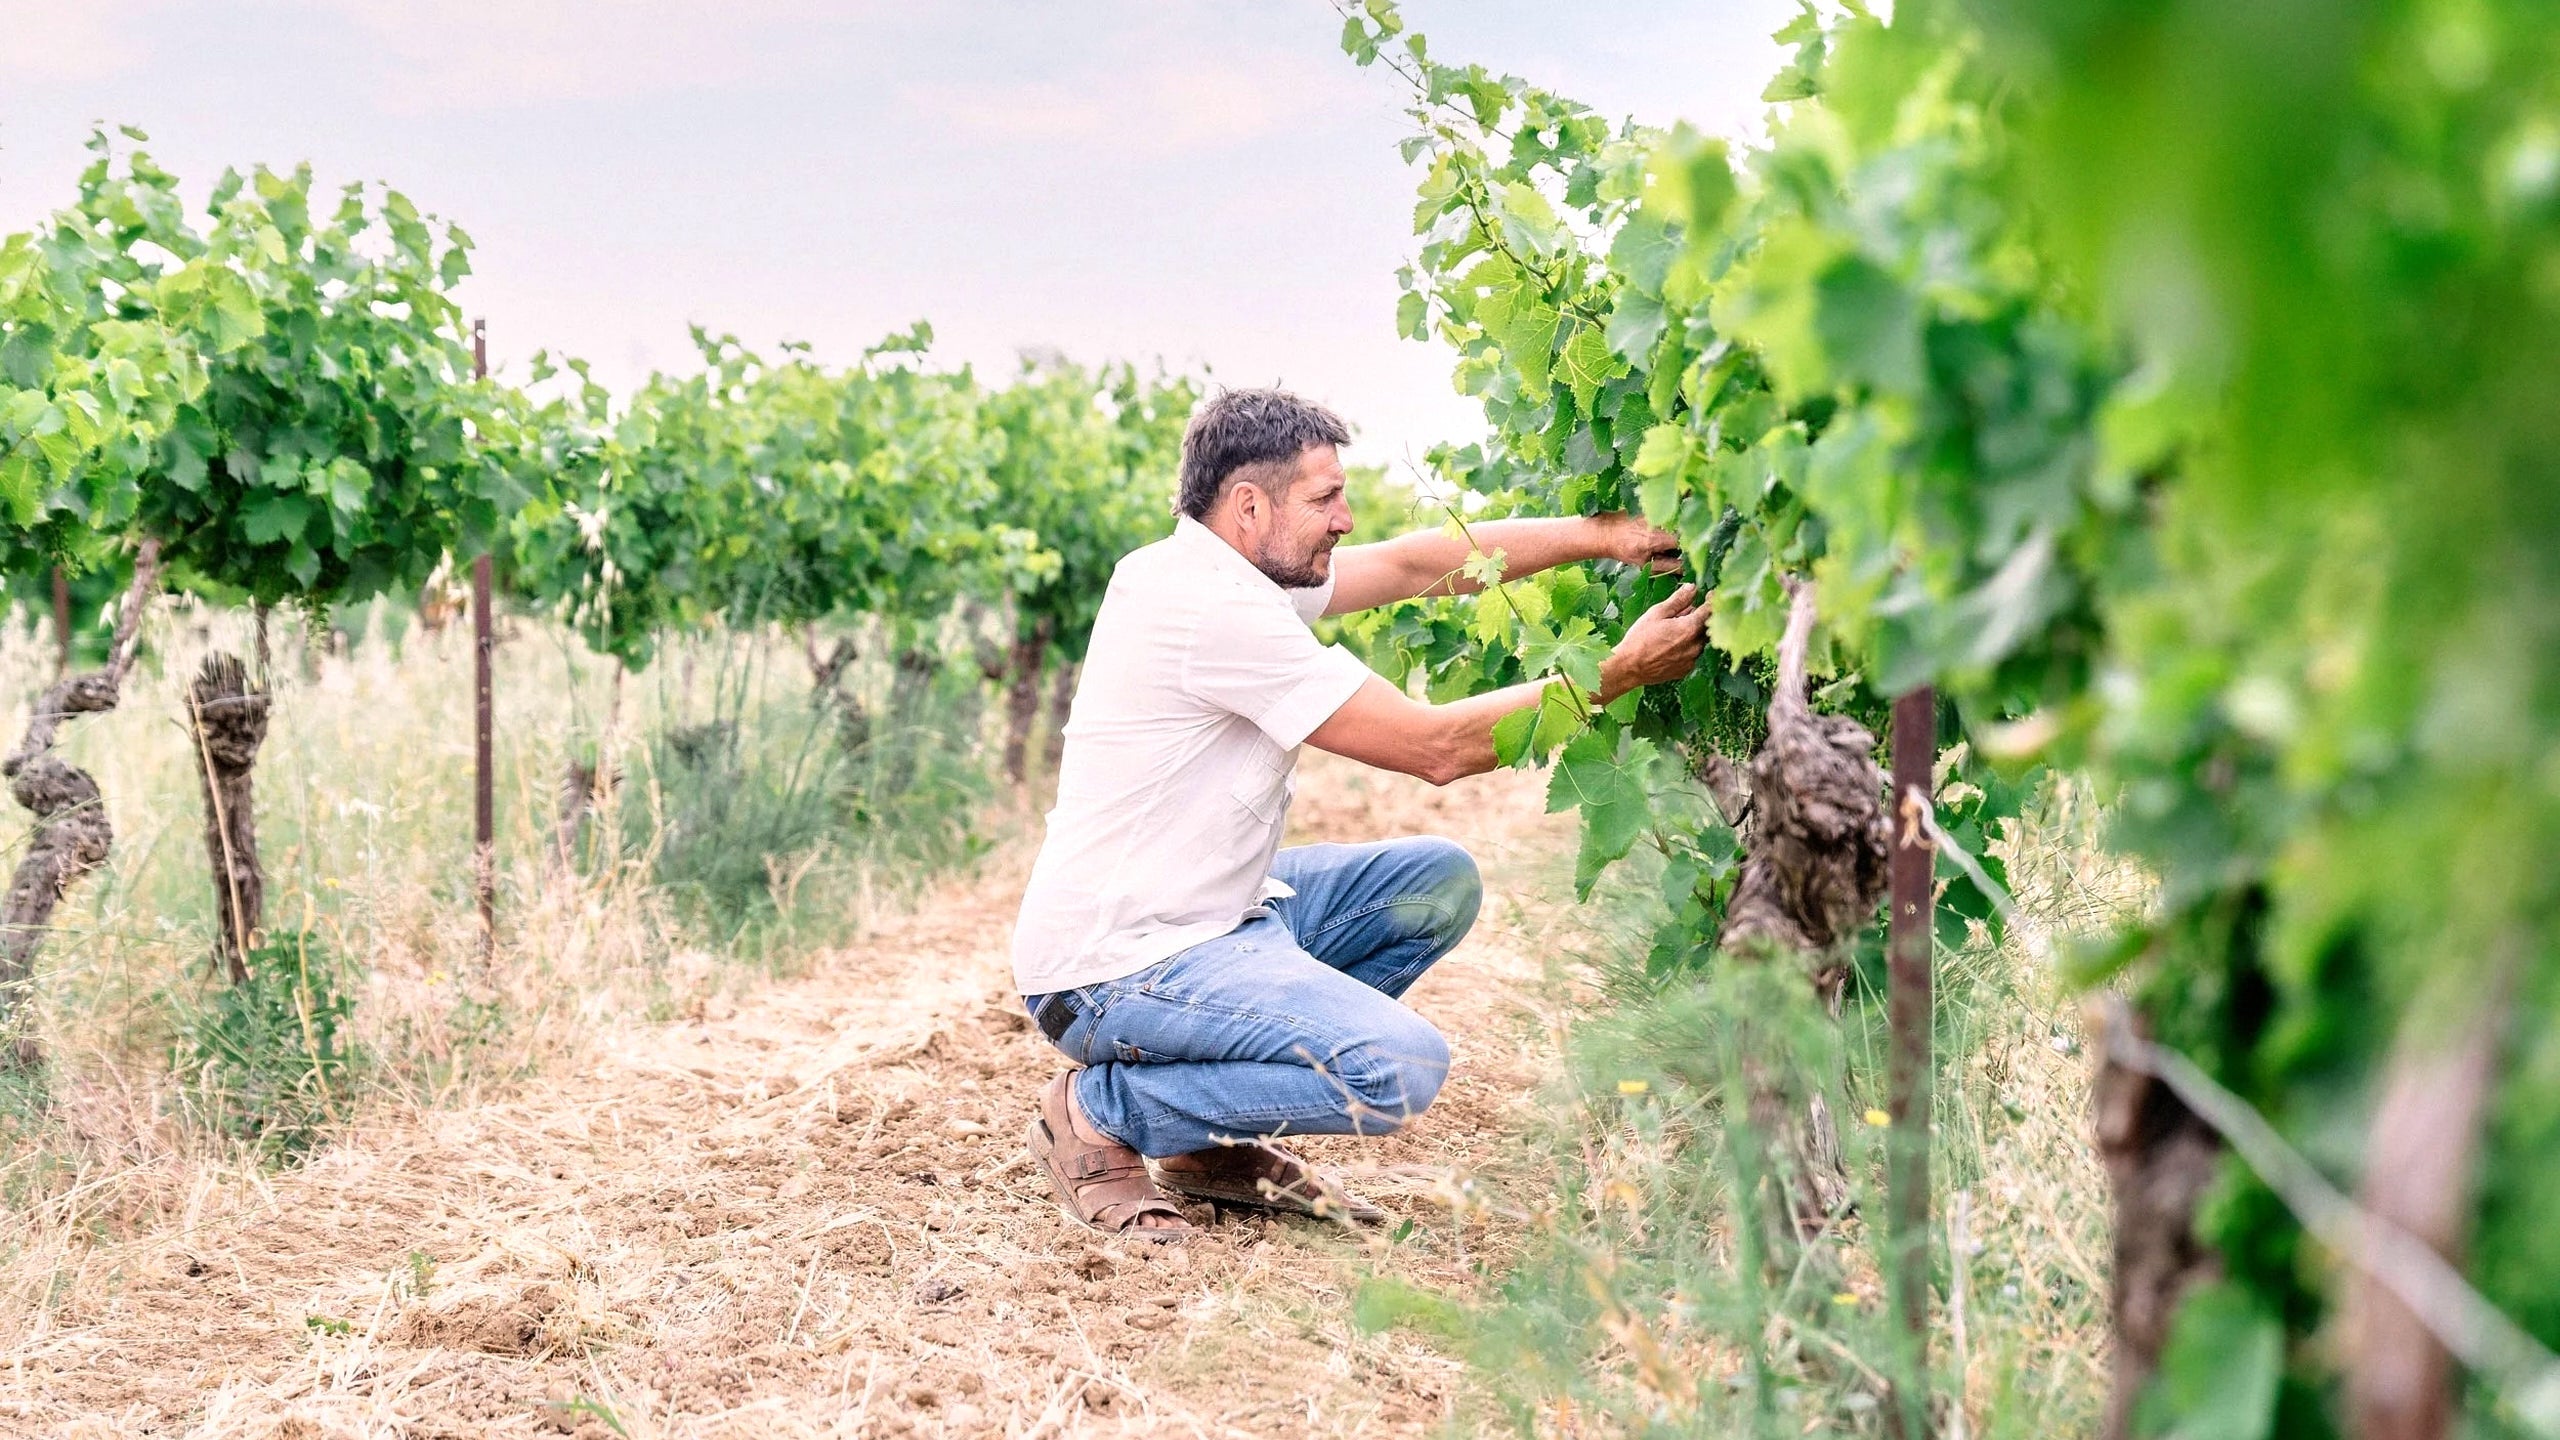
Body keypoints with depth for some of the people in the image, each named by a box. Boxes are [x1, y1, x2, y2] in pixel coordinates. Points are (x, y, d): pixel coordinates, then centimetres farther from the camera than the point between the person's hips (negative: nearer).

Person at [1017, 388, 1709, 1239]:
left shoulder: (1222, 572, 7)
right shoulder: (1215, 610, -22)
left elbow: (1412, 565, 12)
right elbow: (1436, 748, -19)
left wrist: (1602, 536, 3)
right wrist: (1618, 674, -12)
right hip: (1115, 969, -11)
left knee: (1439, 882, 12)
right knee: (1401, 1069, -24)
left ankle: (1214, 1142, 11)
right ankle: (1102, 1112, -5)